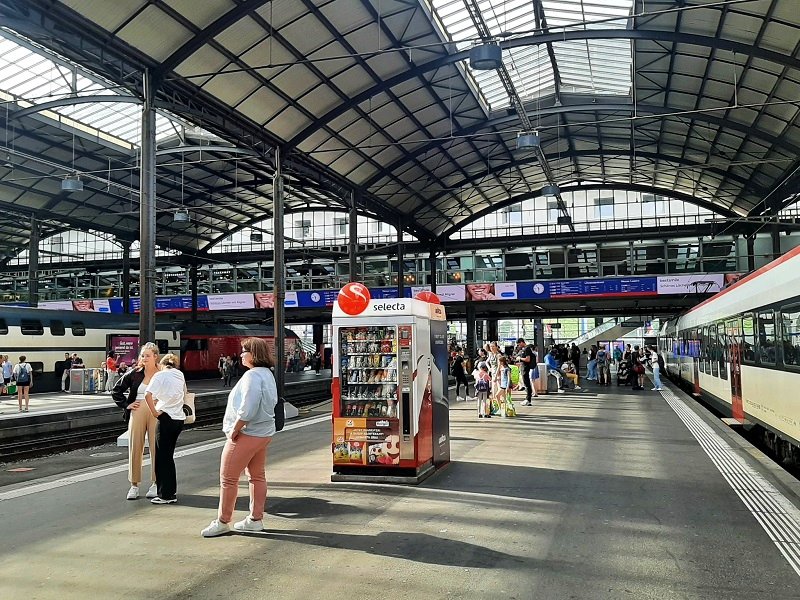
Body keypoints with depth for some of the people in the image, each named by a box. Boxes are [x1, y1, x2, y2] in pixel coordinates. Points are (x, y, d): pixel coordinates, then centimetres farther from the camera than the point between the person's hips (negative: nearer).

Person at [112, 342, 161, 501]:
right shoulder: (134, 373, 4)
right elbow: (116, 391, 12)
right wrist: (126, 404, 3)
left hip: (156, 413, -2)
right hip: (137, 412, 2)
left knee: (155, 447, 2)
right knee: (135, 448, 5)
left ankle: (155, 483, 15)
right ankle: (134, 485, 15)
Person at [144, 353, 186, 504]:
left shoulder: (160, 375, -5)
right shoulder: (180, 375, 12)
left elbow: (148, 395, -20)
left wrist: (154, 412, -10)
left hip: (166, 418, -6)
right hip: (179, 418, 6)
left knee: (162, 457, 3)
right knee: (168, 456, 17)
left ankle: (166, 495, 6)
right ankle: (171, 491, 23)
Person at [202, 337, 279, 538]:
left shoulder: (252, 376, -20)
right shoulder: (267, 374, 12)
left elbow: (247, 410, -27)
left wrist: (234, 430, -16)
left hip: (247, 434, -10)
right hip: (264, 433, 10)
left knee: (228, 478, 0)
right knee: (257, 476, 14)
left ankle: (222, 521, 8)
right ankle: (255, 519, 21)